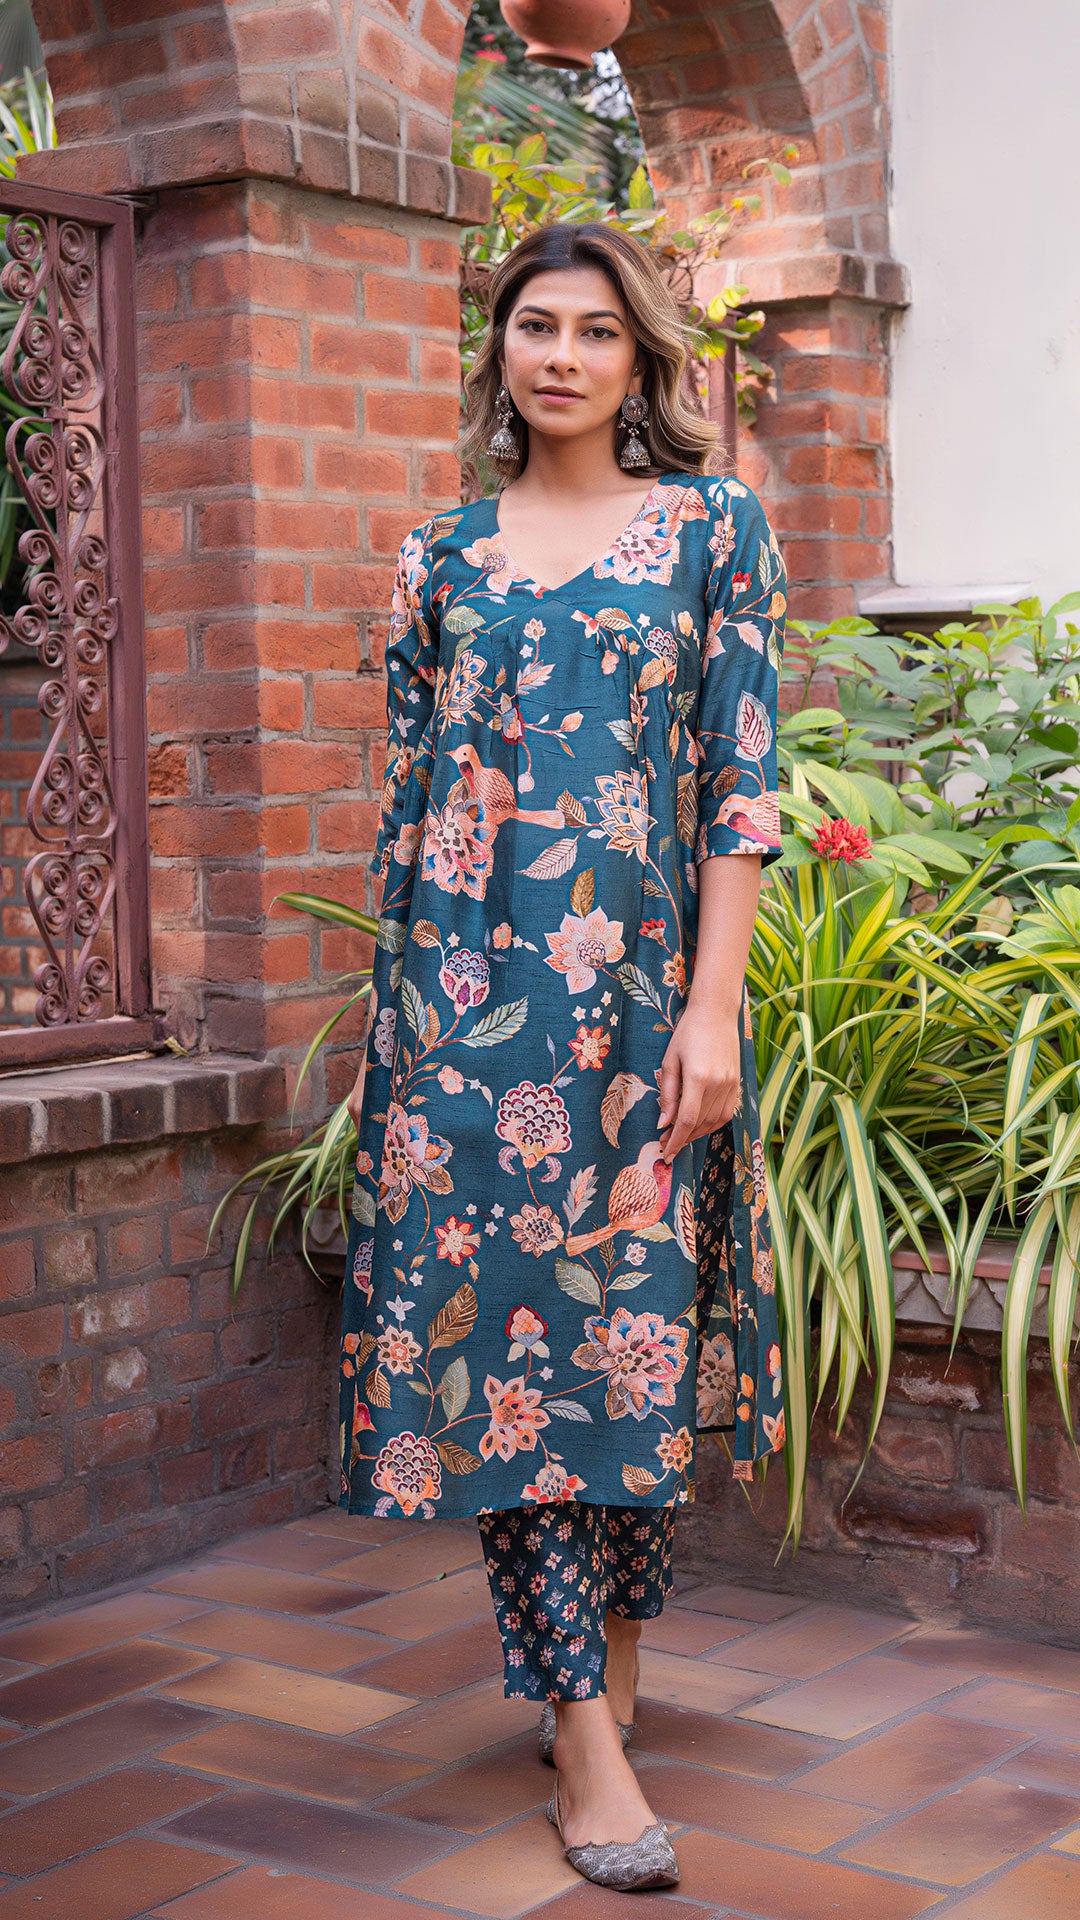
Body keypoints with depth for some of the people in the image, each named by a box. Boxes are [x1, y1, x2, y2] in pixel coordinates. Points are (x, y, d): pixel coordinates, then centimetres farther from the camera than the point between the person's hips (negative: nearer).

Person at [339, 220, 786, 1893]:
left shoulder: (712, 527, 4)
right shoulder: (443, 554, 10)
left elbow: (743, 781, -3)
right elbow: (407, 795, 12)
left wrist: (710, 1011, -10)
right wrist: (399, 1000, 8)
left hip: (645, 986, -1)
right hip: (467, 992, 2)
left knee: (639, 1318, 4)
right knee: (500, 1318, -3)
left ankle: (611, 1664, 23)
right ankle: (588, 1737, 2)